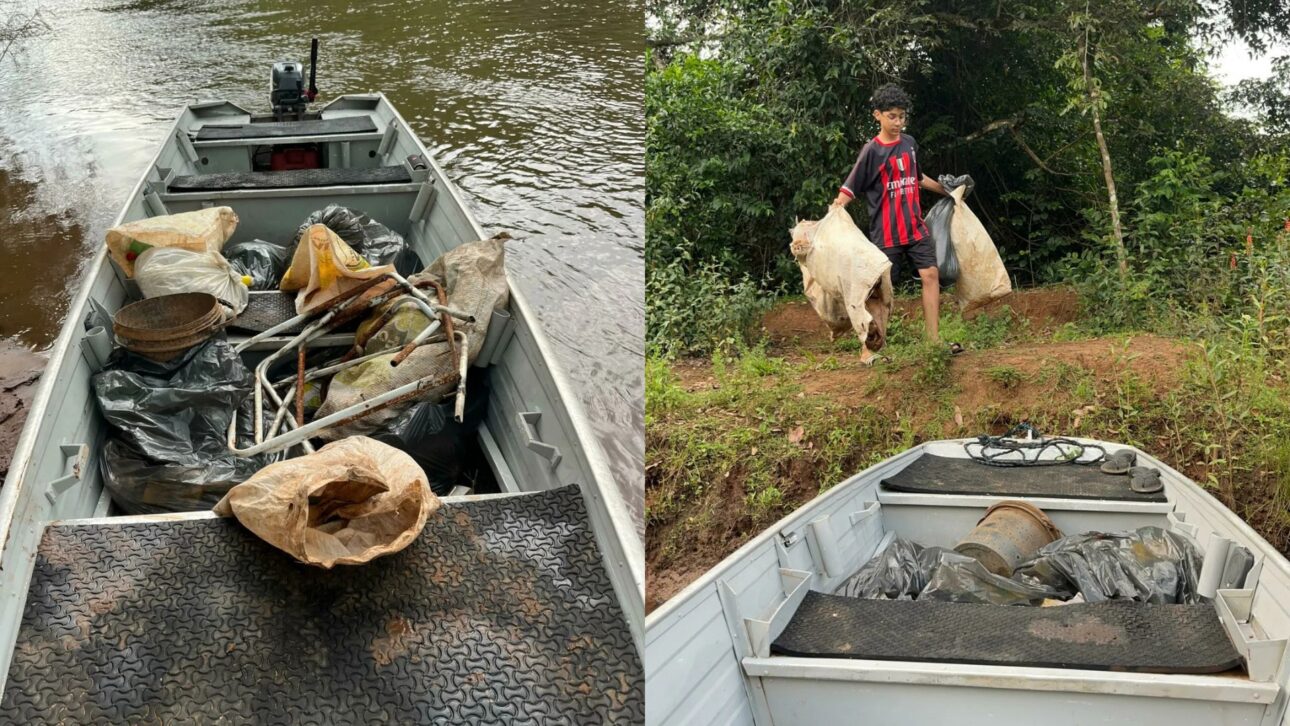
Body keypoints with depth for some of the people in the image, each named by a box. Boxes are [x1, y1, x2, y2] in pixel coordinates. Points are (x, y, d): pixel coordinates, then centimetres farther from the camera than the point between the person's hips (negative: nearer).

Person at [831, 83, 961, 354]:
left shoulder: (909, 143, 9)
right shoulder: (872, 151, -8)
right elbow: (850, 188, -11)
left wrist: (945, 190, 37)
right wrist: (835, 206, -28)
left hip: (915, 228, 5)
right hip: (886, 232, -5)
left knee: (931, 275, -6)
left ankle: (934, 340, -2)